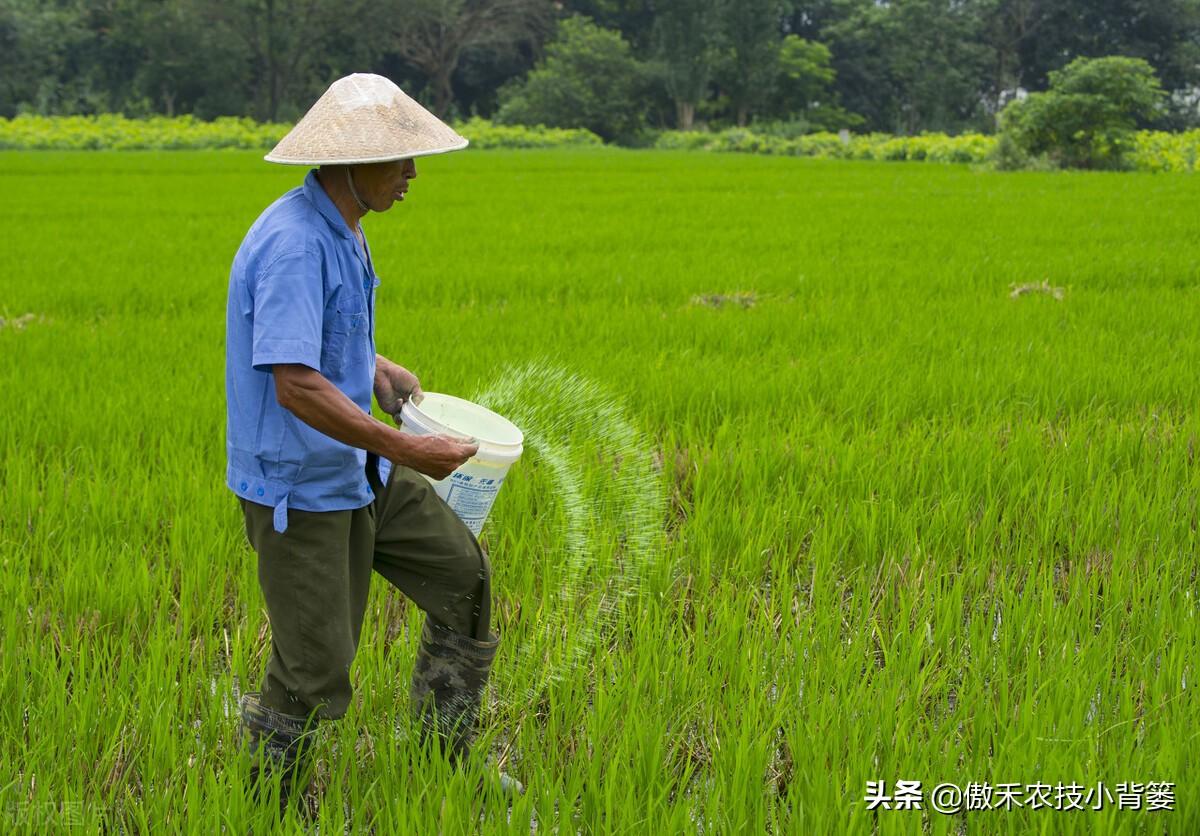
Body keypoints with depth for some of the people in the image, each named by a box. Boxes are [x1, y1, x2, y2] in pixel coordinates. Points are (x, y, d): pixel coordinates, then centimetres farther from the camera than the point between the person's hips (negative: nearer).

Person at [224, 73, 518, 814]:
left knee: (462, 573, 12)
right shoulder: (293, 244, -26)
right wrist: (410, 451, -28)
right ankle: (273, 800, 24)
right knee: (315, 669, 0)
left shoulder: (340, 230, 5)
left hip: (357, 470, 10)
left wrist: (377, 368, 8)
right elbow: (296, 386, -32)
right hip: (299, 487, -10)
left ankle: (447, 758, 25)